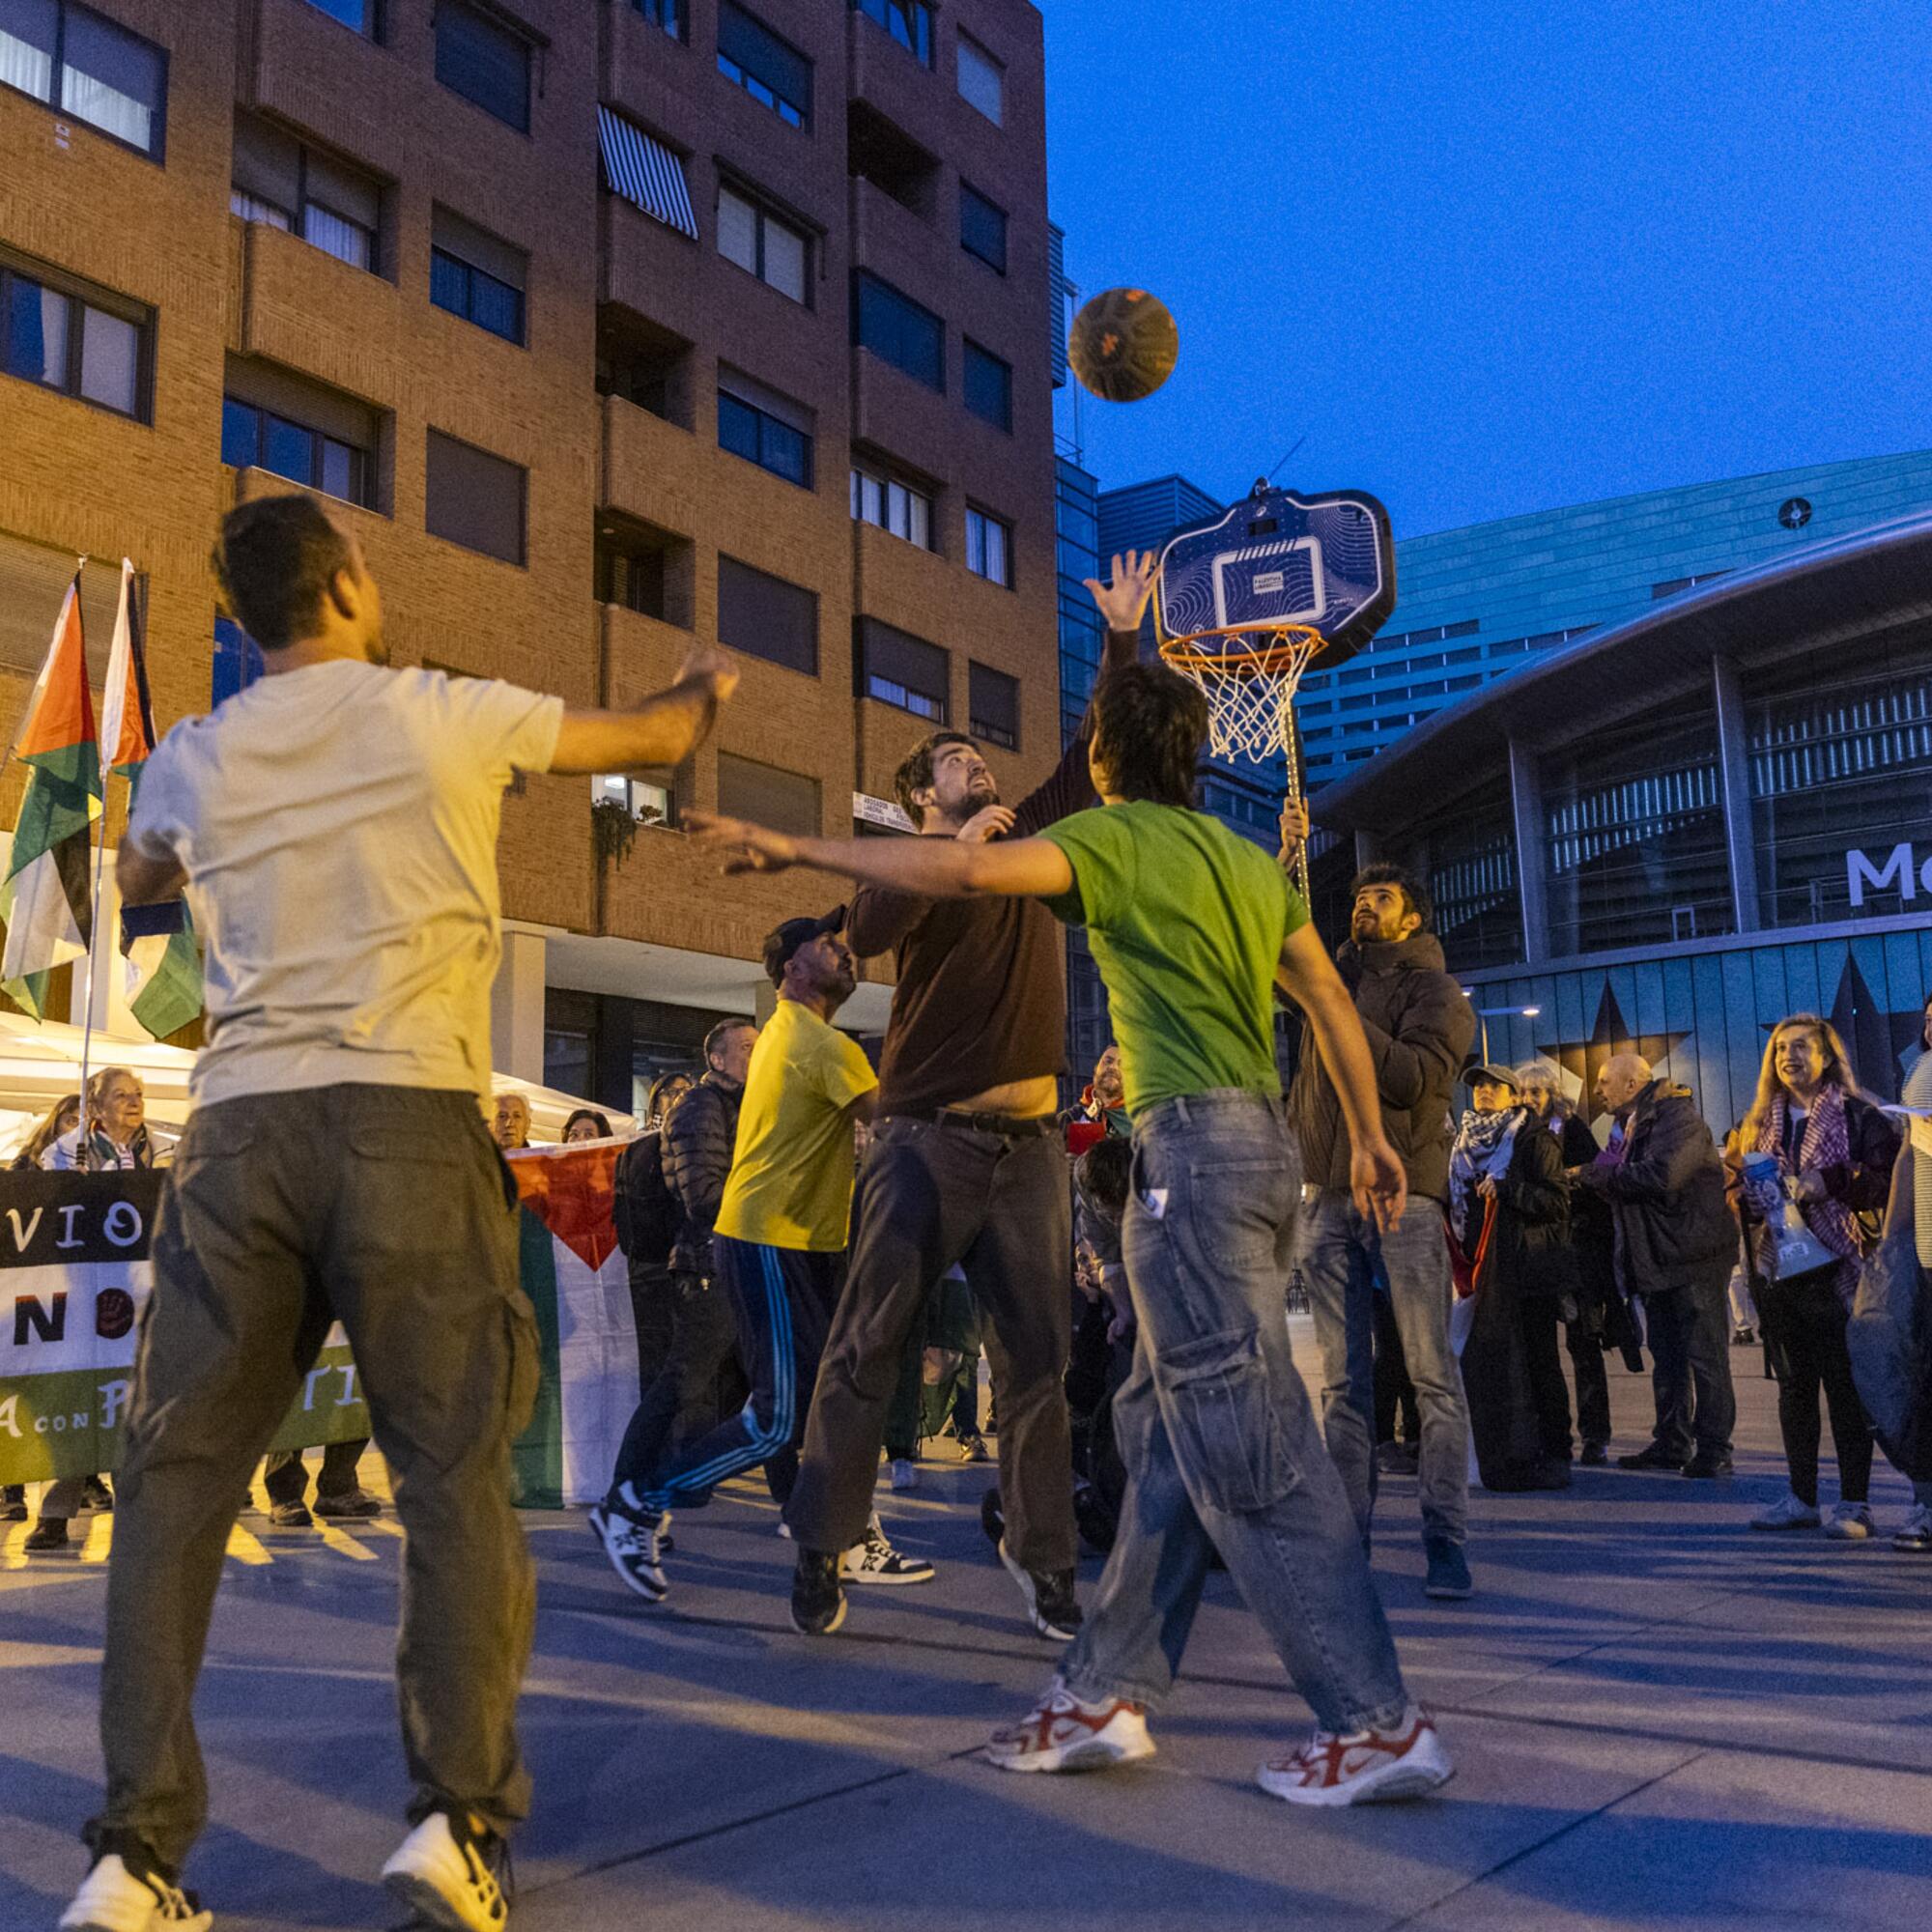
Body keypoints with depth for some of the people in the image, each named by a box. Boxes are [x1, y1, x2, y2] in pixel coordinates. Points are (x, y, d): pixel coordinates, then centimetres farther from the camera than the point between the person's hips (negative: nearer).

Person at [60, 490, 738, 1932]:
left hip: (240, 1125, 3)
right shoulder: (449, 715, 5)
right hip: (408, 1123, -3)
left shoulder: (194, 760, 15)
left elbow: (136, 884, 37)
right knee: (456, 1474, 4)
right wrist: (708, 684, 42)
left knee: (176, 1481, 8)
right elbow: (654, 737, 20)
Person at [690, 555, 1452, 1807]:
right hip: (1260, 1140, 9)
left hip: (1194, 1144, -9)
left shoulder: (1118, 839, -5)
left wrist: (799, 848, -10)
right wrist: (1371, 1139, 26)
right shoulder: (1252, 861, 19)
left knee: (1246, 1437, -6)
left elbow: (963, 871, -18)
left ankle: (1378, 1719, -2)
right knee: (1166, 1424, 11)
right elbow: (1332, 1004, 19)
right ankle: (1110, 1694, 18)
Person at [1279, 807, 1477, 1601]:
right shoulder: (1336, 976, 20)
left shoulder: (1435, 990, 5)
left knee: (1432, 1374, -5)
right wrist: (1288, 857, 13)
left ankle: (1445, 1538, -3)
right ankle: (1348, 1532, 9)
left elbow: (1414, 1078, -10)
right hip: (1328, 1195, 5)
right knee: (1343, 1379, 5)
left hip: (1404, 1194, -5)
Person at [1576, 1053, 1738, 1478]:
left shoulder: (1677, 1117, -13)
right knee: (1666, 1358, 13)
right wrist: (1589, 1179, -5)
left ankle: (1713, 1449, 1)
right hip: (1654, 1259, 9)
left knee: (1705, 1356, -3)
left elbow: (1659, 1176, -27)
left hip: (1692, 1257, -9)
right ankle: (1671, 1443, 20)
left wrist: (1593, 1173, -18)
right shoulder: (1627, 1125, 16)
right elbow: (1619, 1185, 15)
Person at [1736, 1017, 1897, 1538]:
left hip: (1835, 1266, -5)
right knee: (1793, 1384, 10)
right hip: (1777, 1269, 5)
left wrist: (1831, 1182, -21)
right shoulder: (1760, 1123, 15)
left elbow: (1887, 1179, -11)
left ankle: (1854, 1503, 4)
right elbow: (1746, 1200, 18)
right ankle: (1801, 1497, 18)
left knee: (1845, 1385, -4)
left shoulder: (1858, 1116, -1)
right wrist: (1747, 1191, -4)